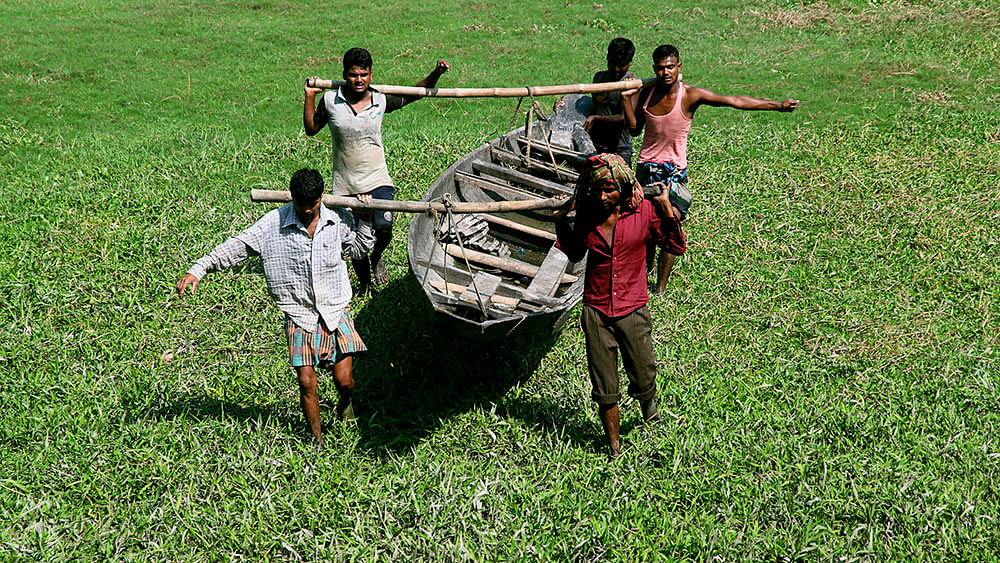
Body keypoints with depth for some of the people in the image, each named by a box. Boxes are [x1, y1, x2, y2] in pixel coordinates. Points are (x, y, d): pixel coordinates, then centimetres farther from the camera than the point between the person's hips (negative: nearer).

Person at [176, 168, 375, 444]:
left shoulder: (338, 218, -2)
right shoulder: (274, 223, -8)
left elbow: (359, 248, 17)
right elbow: (238, 246, -5)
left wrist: (364, 219, 1)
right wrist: (197, 270, -12)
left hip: (336, 312, 1)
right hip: (300, 315, -1)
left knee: (344, 380, -5)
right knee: (306, 382, -7)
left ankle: (345, 401, 33)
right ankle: (317, 439, 14)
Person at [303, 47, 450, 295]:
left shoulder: (381, 100, -3)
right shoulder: (330, 100, -4)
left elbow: (416, 93, 10)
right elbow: (311, 129, 10)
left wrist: (435, 74, -4)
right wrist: (309, 97, 1)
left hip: (377, 180, 0)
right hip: (345, 185, 0)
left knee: (383, 228, -21)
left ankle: (377, 258, 15)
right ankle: (364, 284, 36)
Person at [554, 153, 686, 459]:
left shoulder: (643, 211, -6)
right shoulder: (586, 216, 0)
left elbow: (678, 247, 0)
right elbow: (575, 254, 18)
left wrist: (666, 209, -9)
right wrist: (561, 221, 5)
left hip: (633, 310, -1)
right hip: (596, 312, 1)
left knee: (643, 380, 8)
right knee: (605, 391, 7)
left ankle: (648, 403, 45)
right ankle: (615, 451, 23)